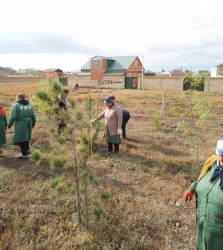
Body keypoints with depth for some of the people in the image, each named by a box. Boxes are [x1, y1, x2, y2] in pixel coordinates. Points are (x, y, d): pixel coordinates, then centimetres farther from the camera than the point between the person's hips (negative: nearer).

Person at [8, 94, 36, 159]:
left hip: (20, 125, -6)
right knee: (26, 138, 25)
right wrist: (33, 123, 26)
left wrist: (9, 125, -1)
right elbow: (33, 116, 12)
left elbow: (13, 117, -13)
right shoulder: (29, 105, 9)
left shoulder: (16, 105, -8)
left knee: (21, 139, 4)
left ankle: (24, 154, 8)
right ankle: (27, 149, 30)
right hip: (28, 124, 6)